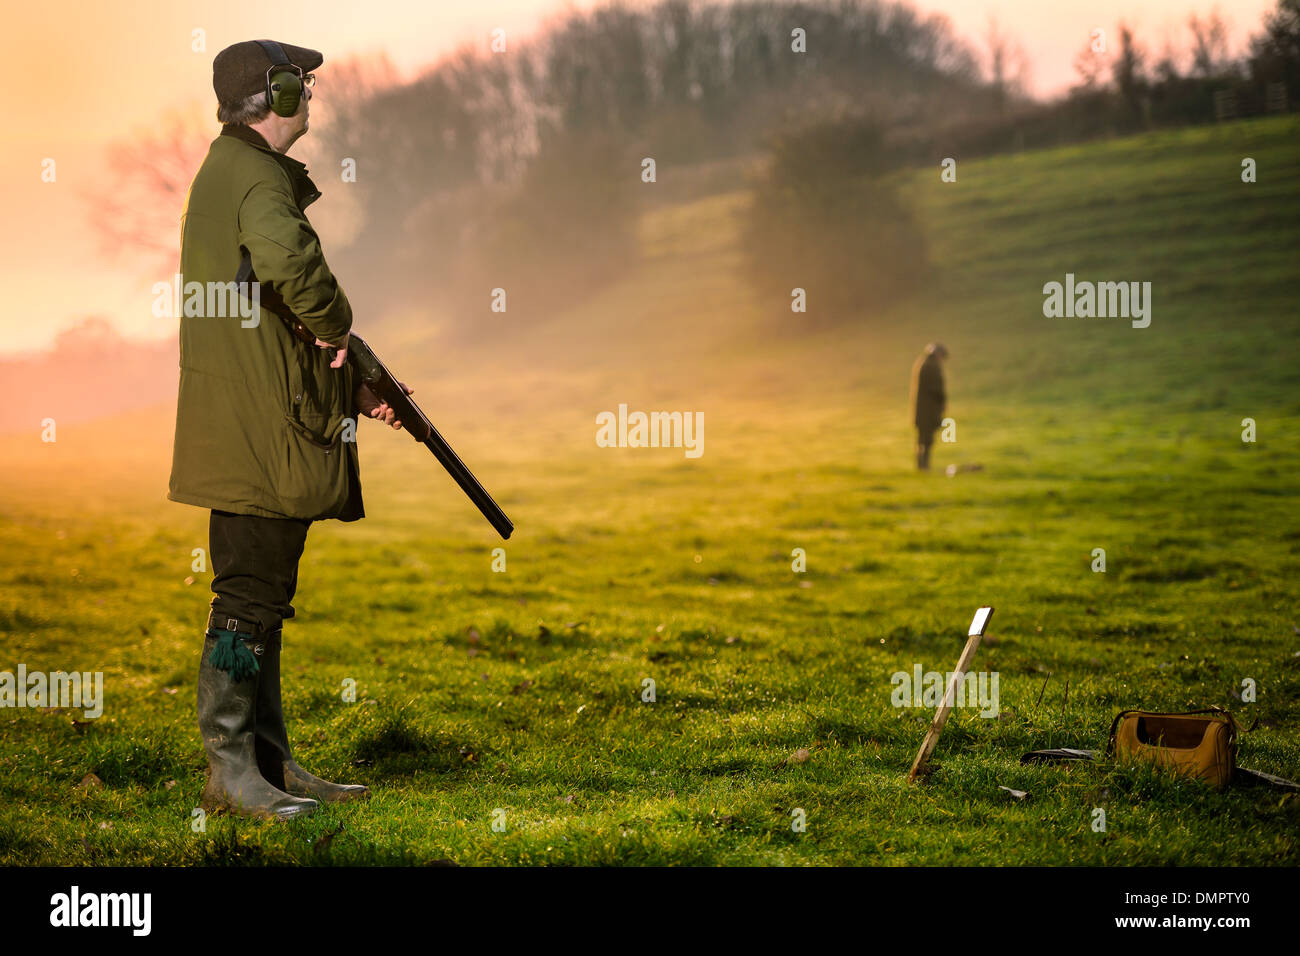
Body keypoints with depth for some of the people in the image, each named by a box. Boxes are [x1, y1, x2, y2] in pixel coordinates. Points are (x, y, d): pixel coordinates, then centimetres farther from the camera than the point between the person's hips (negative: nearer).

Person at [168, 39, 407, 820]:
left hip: (252, 425, 10)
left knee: (263, 594, 13)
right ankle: (230, 771, -1)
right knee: (251, 594, -6)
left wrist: (351, 386, 19)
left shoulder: (225, 171, 20)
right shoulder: (259, 176, -12)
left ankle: (272, 763, 20)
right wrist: (336, 325, -18)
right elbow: (287, 258, -36)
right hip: (261, 430, -10)